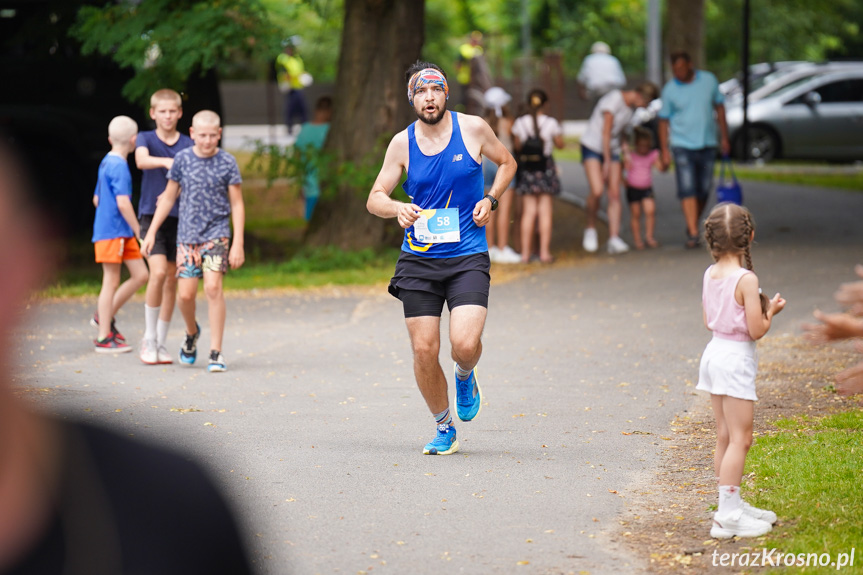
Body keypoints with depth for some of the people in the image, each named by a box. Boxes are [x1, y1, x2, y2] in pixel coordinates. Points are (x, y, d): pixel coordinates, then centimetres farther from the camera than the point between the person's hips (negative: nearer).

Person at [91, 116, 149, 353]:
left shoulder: (106, 163, 14)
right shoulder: (119, 167, -15)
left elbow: (97, 199, 22)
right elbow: (123, 203, -23)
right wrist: (138, 231, -15)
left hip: (122, 233, 9)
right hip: (112, 233, -9)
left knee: (141, 275, 8)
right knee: (112, 282, -3)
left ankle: (104, 316, 17)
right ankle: (104, 337, 2)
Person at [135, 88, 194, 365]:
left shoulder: (188, 145, 5)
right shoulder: (146, 139, 0)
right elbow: (141, 160, -22)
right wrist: (165, 161, -41)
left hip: (180, 218, 3)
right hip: (152, 215, -3)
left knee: (172, 280, 6)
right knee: (158, 272, -18)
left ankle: (161, 342, 18)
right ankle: (148, 338, -4)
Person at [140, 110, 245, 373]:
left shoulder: (227, 163, -3)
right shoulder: (182, 159, 2)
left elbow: (237, 204, -1)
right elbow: (169, 197, 11)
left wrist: (238, 244, -6)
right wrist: (151, 232, 8)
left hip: (216, 233, -2)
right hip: (187, 234, 2)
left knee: (213, 287, -16)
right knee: (186, 294, -2)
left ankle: (216, 353, -10)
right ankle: (192, 333, 31)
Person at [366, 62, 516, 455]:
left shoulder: (473, 129, -1)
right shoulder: (402, 143, 1)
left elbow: (507, 163, 16)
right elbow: (374, 198, 4)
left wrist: (490, 200, -1)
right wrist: (397, 209, -19)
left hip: (468, 257, -1)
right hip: (418, 260, 2)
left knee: (465, 344, -19)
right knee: (424, 351, -1)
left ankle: (465, 377, 18)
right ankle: (444, 429, 20)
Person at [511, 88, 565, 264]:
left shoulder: (520, 123, -2)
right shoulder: (551, 123, -7)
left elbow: (516, 146, 1)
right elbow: (560, 144, 2)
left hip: (526, 170, 2)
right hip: (546, 168, -2)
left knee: (528, 212, 6)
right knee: (545, 211, 4)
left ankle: (525, 253, 3)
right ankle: (544, 252, 3)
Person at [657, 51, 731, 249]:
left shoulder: (709, 80, 1)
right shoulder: (670, 90, -4)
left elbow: (719, 107, 10)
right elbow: (664, 121, 1)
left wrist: (724, 137, 8)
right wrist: (665, 151, -4)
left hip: (707, 144, 2)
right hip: (682, 144, -2)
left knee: (703, 191, 6)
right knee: (687, 190, -13)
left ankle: (692, 225, 26)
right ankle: (693, 234, -16)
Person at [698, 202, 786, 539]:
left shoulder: (710, 275, 5)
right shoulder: (746, 280, -18)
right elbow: (756, 330, -17)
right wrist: (771, 311, 2)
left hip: (714, 355, 8)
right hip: (736, 359, -8)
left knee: (725, 436, 15)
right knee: (740, 438, -4)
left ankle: (733, 505, 25)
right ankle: (727, 517, -5)